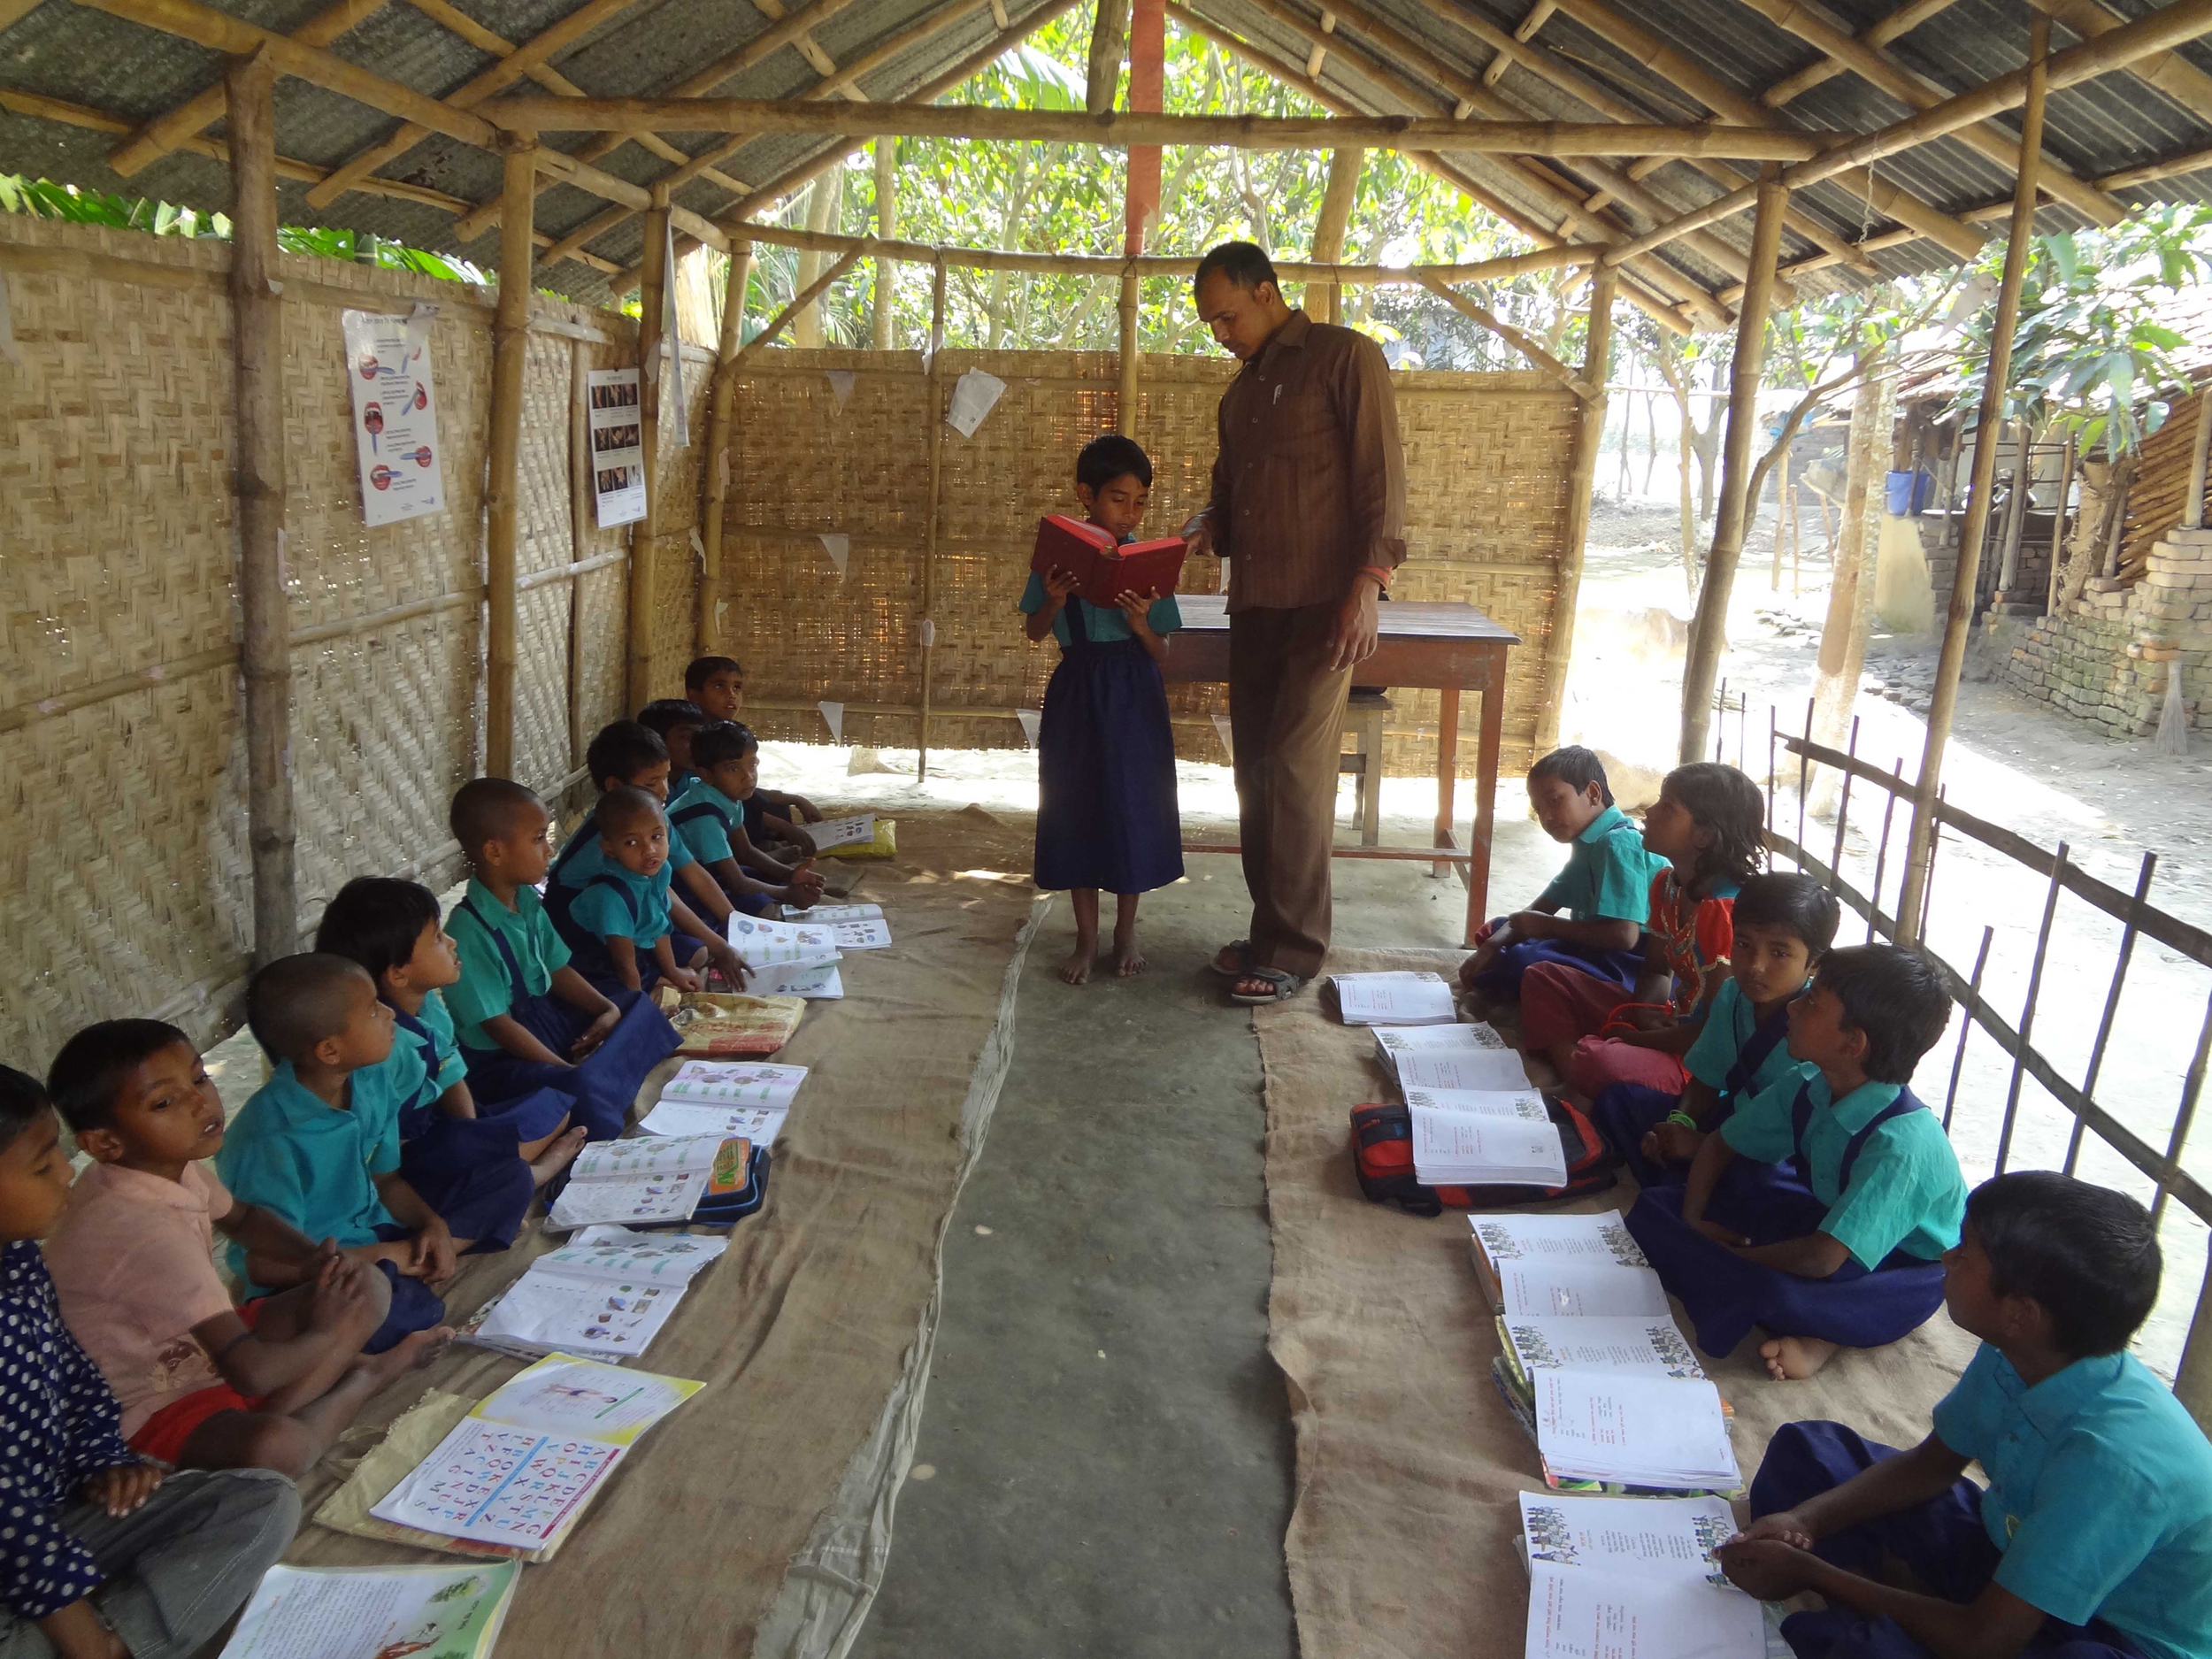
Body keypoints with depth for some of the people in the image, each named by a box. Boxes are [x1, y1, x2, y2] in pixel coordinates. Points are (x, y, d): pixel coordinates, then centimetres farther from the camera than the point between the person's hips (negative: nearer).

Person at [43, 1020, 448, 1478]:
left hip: (204, 1349, 9)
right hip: (152, 1407, -9)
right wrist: (327, 1334, -12)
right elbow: (252, 1371, -34)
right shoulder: (140, 1230, -32)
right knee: (277, 1448, -36)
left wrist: (317, 1259, 0)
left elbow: (243, 1218, 20)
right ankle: (365, 1377, -5)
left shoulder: (170, 1166, -5)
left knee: (369, 1289, 4)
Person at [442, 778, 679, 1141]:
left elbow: (557, 970, 12)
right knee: (582, 1086, -35)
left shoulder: (528, 902, 0)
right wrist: (569, 1069, -23)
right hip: (499, 1057, -10)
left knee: (638, 1007, 11)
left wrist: (608, 1009, -3)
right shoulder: (468, 932, -27)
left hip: (546, 1019, 10)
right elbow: (499, 1025, -25)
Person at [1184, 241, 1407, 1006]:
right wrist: (1206, 529, 3)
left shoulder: (1344, 357, -3)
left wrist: (1367, 585, -20)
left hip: (1324, 601, -8)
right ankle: (1269, 928, 18)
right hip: (1254, 604, 8)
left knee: (1297, 770, -10)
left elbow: (1381, 475, -10)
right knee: (1256, 772, 8)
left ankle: (1294, 948, -2)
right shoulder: (1240, 393, 20)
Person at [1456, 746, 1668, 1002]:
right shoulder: (1589, 844, 14)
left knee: (1523, 964, -30)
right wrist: (1491, 947, -8)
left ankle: (1483, 983, -2)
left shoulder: (1618, 844, -18)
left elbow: (1623, 935, -29)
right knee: (1495, 930, 12)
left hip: (1635, 966, -11)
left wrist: (1546, 925, -16)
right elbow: (1538, 910, 12)